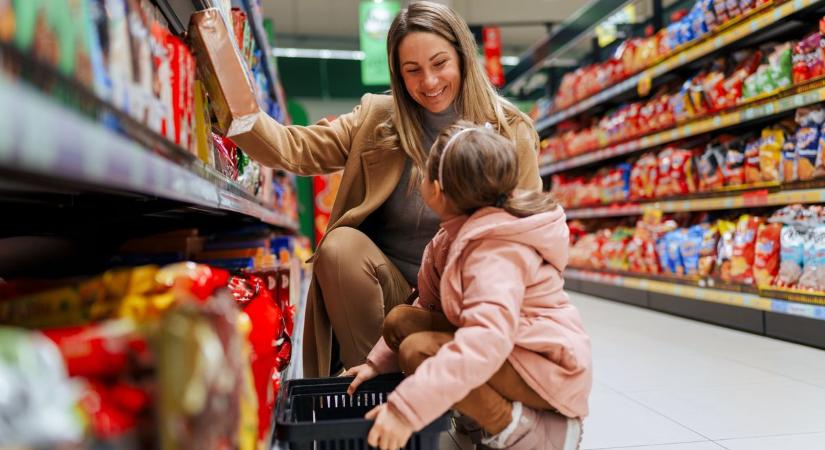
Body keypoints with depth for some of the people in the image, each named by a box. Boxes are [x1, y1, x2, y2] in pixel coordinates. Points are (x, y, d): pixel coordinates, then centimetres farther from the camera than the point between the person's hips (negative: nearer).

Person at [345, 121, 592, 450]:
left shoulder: (496, 251, -26)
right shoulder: (460, 234, 4)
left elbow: (488, 339, -42)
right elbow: (428, 306, 12)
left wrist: (406, 408, -46)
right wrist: (379, 361, 7)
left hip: (547, 368, -9)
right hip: (510, 350, 9)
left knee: (419, 350, -27)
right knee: (400, 321, -1)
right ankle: (483, 409, 0)